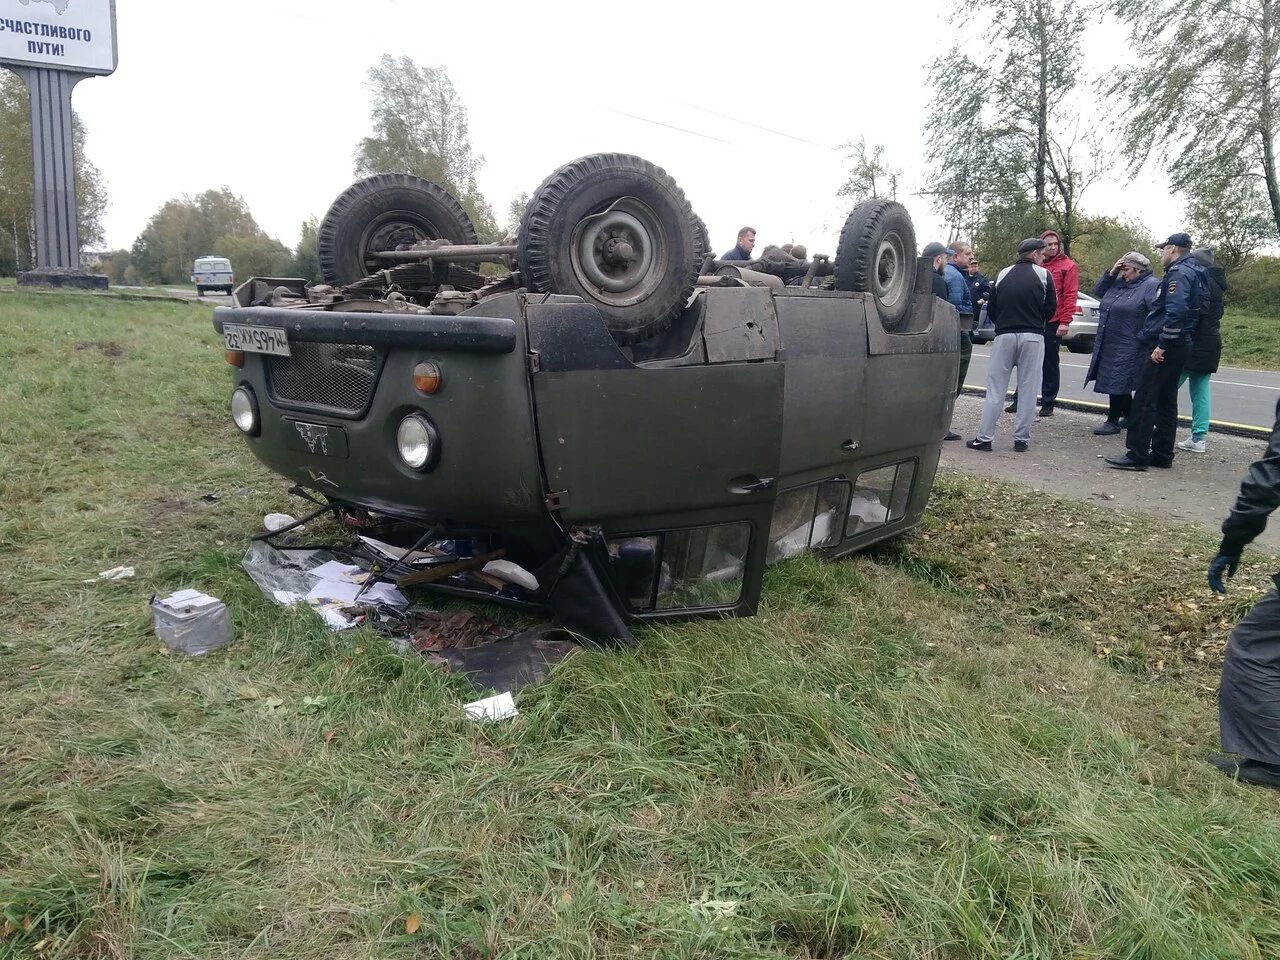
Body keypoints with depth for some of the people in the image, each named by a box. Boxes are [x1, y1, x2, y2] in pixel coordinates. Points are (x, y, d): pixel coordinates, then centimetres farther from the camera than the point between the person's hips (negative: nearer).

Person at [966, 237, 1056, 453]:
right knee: (1027, 390, 5)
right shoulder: (1043, 275, 0)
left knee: (995, 389, 4)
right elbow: (1051, 308, 2)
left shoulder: (1003, 274, 7)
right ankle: (1022, 439, 7)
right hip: (1033, 337, -2)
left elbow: (991, 309, 8)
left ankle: (984, 437, 0)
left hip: (1004, 336, 2)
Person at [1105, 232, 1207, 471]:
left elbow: (1175, 312, -25)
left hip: (1164, 348, -10)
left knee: (1144, 399, -9)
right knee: (1166, 400, 12)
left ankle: (1137, 455, -8)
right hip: (1177, 346, 10)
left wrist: (1161, 344, -24)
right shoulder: (1190, 272, 19)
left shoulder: (1179, 273, -13)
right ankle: (1162, 454, 17)